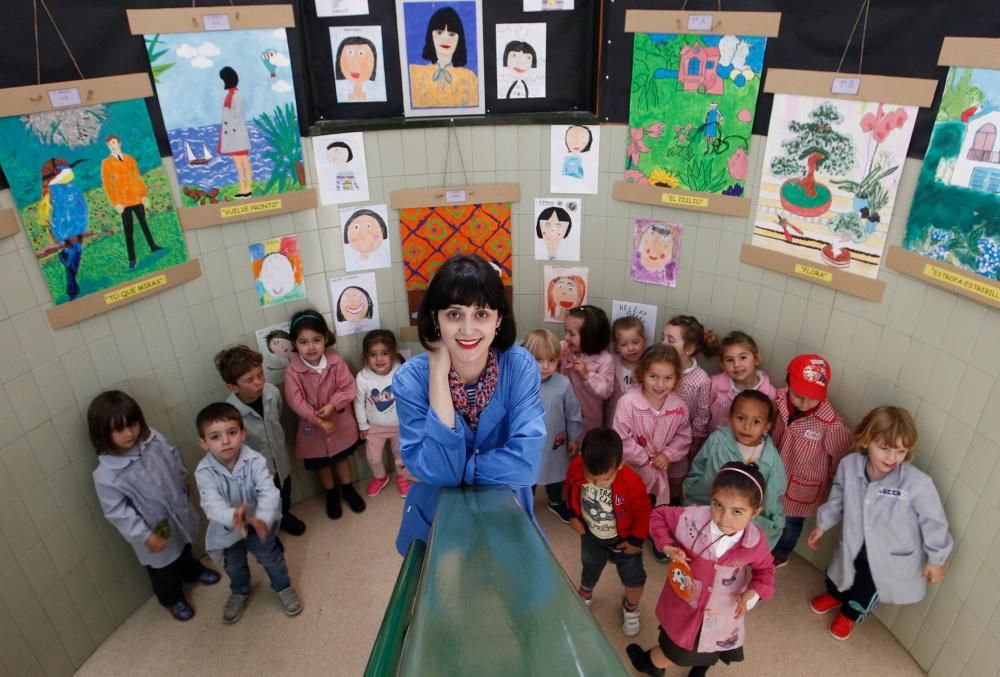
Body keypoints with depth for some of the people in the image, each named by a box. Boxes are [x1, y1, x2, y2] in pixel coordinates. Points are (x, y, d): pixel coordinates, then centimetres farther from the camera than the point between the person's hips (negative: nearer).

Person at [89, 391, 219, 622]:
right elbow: (118, 512, -25)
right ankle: (172, 599, 51)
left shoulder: (154, 440, -19)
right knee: (163, 568, 22)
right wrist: (144, 536, -24)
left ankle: (193, 571, 65)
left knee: (184, 546, 34)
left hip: (179, 512, 5)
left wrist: (184, 483, 15)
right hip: (154, 529, -5)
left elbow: (174, 459, 1)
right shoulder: (105, 475, -32)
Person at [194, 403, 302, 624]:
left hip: (258, 522, -1)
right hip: (227, 528, 2)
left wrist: (263, 519, -57)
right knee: (234, 565, 23)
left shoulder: (255, 461, -29)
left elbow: (269, 493, -38)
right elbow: (212, 504, -40)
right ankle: (239, 593, 54)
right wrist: (232, 517, -62)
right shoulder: (204, 472, -28)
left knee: (270, 556, 14)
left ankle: (283, 587, 43)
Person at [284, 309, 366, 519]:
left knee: (342, 456, 23)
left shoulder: (336, 361, -17)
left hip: (340, 421, 1)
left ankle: (348, 488, 46)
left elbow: (349, 387, -14)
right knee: (321, 462, 20)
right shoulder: (292, 371, -22)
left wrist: (333, 405, -28)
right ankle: (331, 494, 44)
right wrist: (318, 420, -28)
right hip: (313, 426, -1)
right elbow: (296, 402, -23)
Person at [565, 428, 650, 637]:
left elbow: (643, 511, -20)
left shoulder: (631, 482, -40)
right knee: (590, 570, 29)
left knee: (633, 577, 19)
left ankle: (631, 608, 52)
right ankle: (584, 596, 62)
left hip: (622, 539, -2)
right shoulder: (576, 468, -32)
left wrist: (637, 540, -11)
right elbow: (571, 491, -7)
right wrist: (573, 516, 1)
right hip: (591, 535, 2)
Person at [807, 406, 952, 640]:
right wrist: (822, 524, 9)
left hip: (891, 556, -3)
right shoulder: (849, 465, -25)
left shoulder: (917, 483, -36)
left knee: (866, 591, 25)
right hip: (854, 544, 3)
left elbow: (933, 522, -17)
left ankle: (850, 614, 60)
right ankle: (835, 596, 69)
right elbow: (838, 498, -3)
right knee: (840, 576, 31)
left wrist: (936, 559, -4)